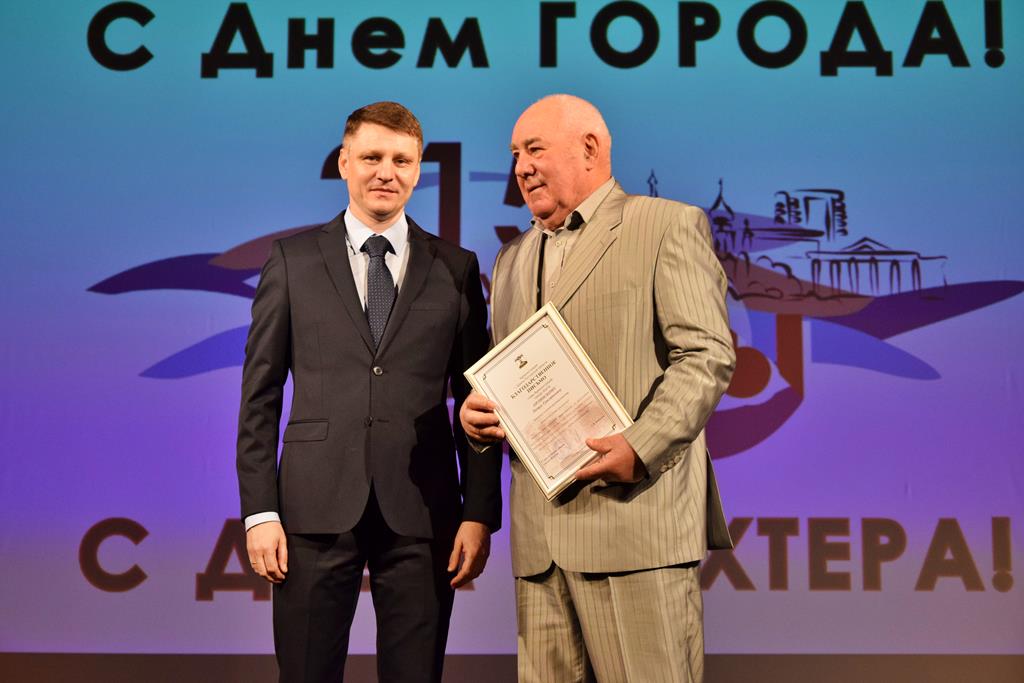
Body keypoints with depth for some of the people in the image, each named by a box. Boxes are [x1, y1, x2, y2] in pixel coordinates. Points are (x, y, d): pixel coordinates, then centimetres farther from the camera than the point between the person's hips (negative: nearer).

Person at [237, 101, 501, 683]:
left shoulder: (457, 268, 8)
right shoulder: (293, 260, 7)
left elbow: (475, 400, 7)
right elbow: (260, 396, 5)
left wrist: (480, 514, 0)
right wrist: (260, 510, -2)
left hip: (421, 513, 1)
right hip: (317, 509, 0)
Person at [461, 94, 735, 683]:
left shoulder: (670, 226, 2)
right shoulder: (512, 259, 23)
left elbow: (706, 354, -7)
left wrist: (640, 447, -20)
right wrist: (477, 415, 5)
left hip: (638, 519, -6)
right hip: (539, 534, 6)